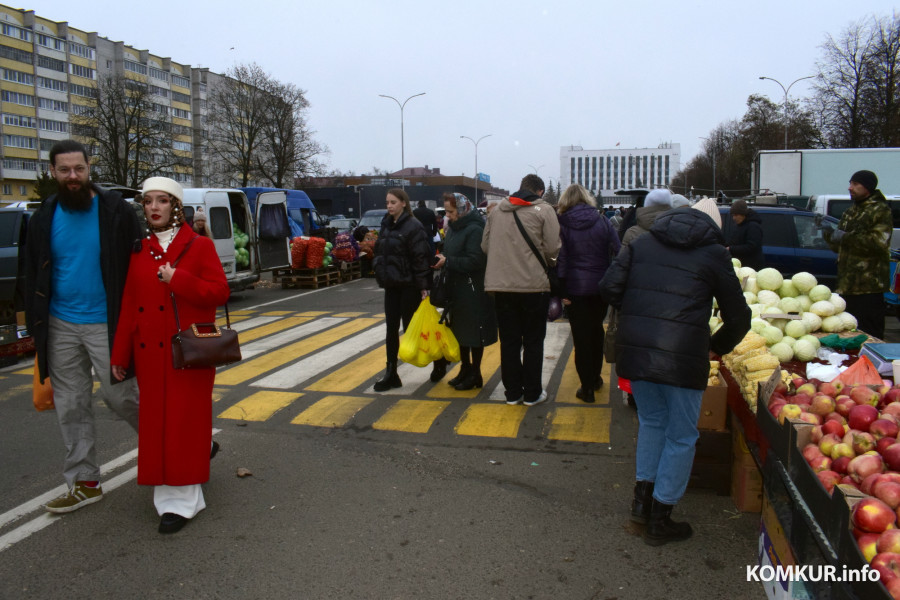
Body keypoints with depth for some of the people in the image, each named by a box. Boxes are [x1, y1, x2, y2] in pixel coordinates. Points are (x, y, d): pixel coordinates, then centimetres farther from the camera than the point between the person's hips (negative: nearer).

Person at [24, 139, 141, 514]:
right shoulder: (44, 218, 6)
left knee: (119, 395, 0)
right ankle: (84, 483, 21)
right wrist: (36, 325, 6)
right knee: (71, 406, 9)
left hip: (106, 324, -4)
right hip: (60, 326, 5)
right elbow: (33, 275, 12)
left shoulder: (115, 211, -6)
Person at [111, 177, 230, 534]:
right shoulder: (139, 251, 9)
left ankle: (180, 501, 9)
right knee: (157, 423, 9)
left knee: (185, 421, 0)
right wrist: (120, 354, 9)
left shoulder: (199, 246, -2)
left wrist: (178, 279, -20)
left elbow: (220, 292, -9)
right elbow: (128, 305, 9)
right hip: (149, 353, 4)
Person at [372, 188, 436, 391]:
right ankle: (391, 375, 13)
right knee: (391, 330, 7)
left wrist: (423, 286, -20)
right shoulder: (387, 225, 11)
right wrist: (381, 276, 12)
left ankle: (439, 361, 22)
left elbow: (421, 258, -17)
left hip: (409, 285, -7)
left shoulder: (413, 226, -13)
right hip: (391, 285, 7)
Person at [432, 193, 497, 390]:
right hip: (457, 290, 9)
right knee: (460, 331, 16)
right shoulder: (456, 229, 12)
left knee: (473, 333, 2)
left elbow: (475, 261, -23)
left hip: (473, 292, -9)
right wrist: (441, 260, 1)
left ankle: (475, 374, 15)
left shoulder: (475, 230, -16)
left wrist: (447, 262, -20)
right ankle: (465, 370, 28)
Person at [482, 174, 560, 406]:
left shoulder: (496, 211, 7)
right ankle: (532, 393, 15)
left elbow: (485, 245, 7)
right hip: (534, 285, -3)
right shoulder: (544, 210, -5)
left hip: (502, 285, 4)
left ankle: (512, 392, 18)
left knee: (509, 341, 12)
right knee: (533, 341, 9)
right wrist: (548, 262, 10)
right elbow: (552, 248, -11)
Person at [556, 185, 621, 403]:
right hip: (600, 286, 2)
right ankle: (595, 377, 33)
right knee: (596, 330, 20)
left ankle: (587, 387, 6)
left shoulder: (562, 225, -6)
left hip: (575, 288, -2)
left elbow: (560, 258, -8)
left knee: (581, 336, 4)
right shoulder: (603, 222, -1)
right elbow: (618, 252, -1)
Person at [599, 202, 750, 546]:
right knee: (681, 436, 12)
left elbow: (609, 288, 6)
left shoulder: (642, 243, 15)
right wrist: (717, 347, 26)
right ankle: (659, 521, 20)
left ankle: (643, 498, 29)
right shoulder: (714, 253, 6)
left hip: (634, 349, 4)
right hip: (682, 356, -4)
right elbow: (738, 318, 8)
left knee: (651, 420, 25)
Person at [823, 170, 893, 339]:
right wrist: (829, 233, 4)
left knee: (869, 334, -7)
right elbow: (839, 247, 25)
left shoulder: (880, 211, -4)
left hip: (868, 287, -8)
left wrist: (845, 237, -14)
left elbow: (878, 243, -18)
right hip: (847, 285, 8)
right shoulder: (849, 213, 21)